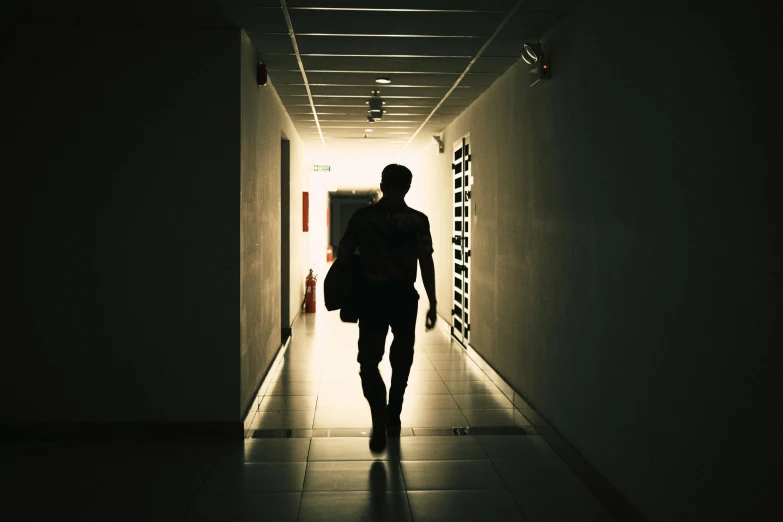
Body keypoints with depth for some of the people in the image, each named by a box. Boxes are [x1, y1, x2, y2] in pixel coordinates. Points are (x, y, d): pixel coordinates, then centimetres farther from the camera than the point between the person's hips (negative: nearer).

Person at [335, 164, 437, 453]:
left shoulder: (362, 216, 0)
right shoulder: (418, 220, -2)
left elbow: (342, 256, -1)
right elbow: (426, 263, -6)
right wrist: (432, 303, -3)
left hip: (371, 297, -1)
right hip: (404, 297, 1)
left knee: (369, 361, 3)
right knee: (401, 359, 18)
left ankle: (380, 423, -16)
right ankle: (393, 419, 26)